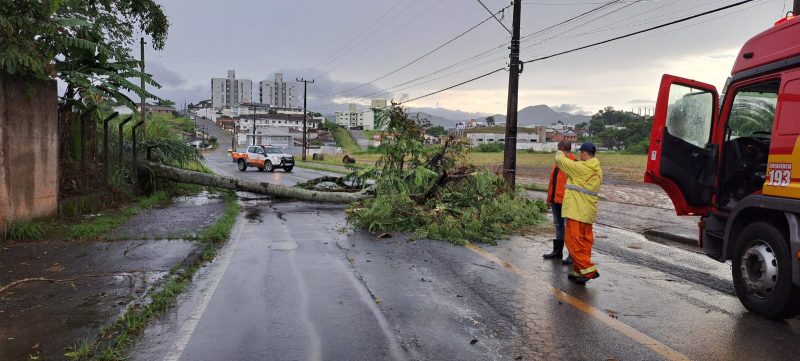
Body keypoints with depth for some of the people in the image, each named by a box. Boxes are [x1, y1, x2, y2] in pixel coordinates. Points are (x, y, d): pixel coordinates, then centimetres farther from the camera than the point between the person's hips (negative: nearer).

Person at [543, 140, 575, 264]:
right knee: (558, 225, 17)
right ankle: (557, 251, 28)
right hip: (556, 199, 9)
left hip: (566, 200, -9)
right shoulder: (558, 162, 16)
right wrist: (550, 198, 19)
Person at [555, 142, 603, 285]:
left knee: (573, 239, -4)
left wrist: (559, 154, 16)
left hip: (577, 210, -9)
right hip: (589, 211, 9)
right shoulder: (598, 170, 11)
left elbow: (560, 160, -6)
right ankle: (579, 271, 17)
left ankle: (588, 270, -8)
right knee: (585, 240, 11)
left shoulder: (581, 167, -14)